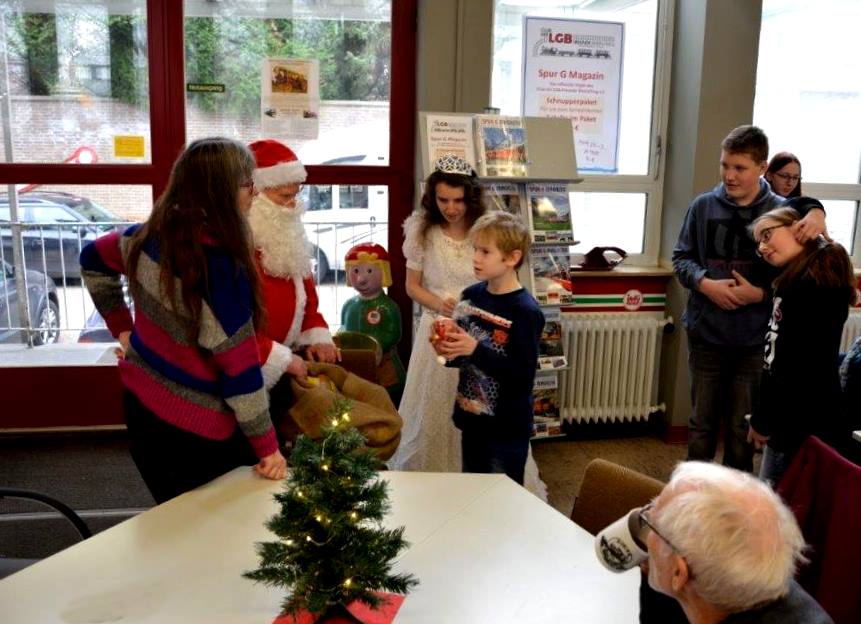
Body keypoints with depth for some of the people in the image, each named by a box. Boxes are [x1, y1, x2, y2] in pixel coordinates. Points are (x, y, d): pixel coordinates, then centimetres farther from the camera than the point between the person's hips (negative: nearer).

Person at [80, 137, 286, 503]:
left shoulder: (155, 233, -5)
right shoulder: (221, 265, -28)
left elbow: (93, 259, 15)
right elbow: (239, 366, -24)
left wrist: (123, 329, 17)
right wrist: (266, 447, -14)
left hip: (141, 401, 8)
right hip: (193, 430, -7)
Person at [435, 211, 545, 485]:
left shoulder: (525, 311, -20)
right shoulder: (471, 295, 1)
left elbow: (524, 376, -23)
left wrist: (476, 350, -28)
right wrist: (451, 351, -8)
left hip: (507, 429, -7)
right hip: (471, 419, 7)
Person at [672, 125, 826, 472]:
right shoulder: (704, 206, -3)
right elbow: (681, 258, 3)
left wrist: (760, 294, -23)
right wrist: (705, 283, -14)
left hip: (754, 339, -1)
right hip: (706, 334, 1)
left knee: (741, 428, 13)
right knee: (702, 422, 15)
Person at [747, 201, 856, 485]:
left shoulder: (814, 286, -20)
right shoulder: (804, 277, 9)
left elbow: (797, 366, -23)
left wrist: (762, 420, -14)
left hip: (803, 419, -9)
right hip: (795, 413, 9)